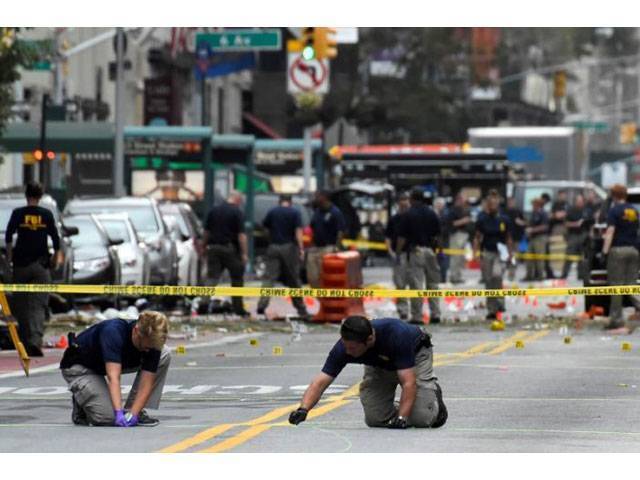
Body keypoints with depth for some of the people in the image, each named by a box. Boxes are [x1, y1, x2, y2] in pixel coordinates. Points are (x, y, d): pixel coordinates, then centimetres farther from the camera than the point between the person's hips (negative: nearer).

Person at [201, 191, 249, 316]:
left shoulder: (214, 210, 7)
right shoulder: (237, 212, -7)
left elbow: (206, 231, 12)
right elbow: (241, 235, -12)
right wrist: (244, 253, -10)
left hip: (213, 248, 4)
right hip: (230, 248, -4)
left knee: (213, 278, 0)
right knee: (237, 279, 10)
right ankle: (238, 308, 15)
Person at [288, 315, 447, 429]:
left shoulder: (396, 335, -43)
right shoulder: (344, 346, -33)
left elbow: (408, 382, -40)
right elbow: (321, 381, -35)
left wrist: (402, 418, -50)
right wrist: (303, 409, -51)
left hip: (415, 355, -3)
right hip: (379, 364, 3)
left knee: (421, 418, -17)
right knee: (375, 419, -14)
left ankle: (432, 392, 16)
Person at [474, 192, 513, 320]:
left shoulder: (504, 220, 3)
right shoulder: (482, 219, 0)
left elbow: (508, 238, 11)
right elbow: (477, 238, 3)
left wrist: (510, 253, 4)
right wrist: (476, 253, -6)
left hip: (499, 253, -1)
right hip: (486, 252, 1)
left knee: (497, 274, -27)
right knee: (488, 281, 3)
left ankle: (499, 301, -13)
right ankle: (491, 310, 11)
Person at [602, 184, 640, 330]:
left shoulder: (615, 211, -7)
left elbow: (610, 231, -17)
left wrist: (605, 250, -21)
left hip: (618, 249, -5)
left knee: (616, 285, -1)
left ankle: (616, 318, 0)